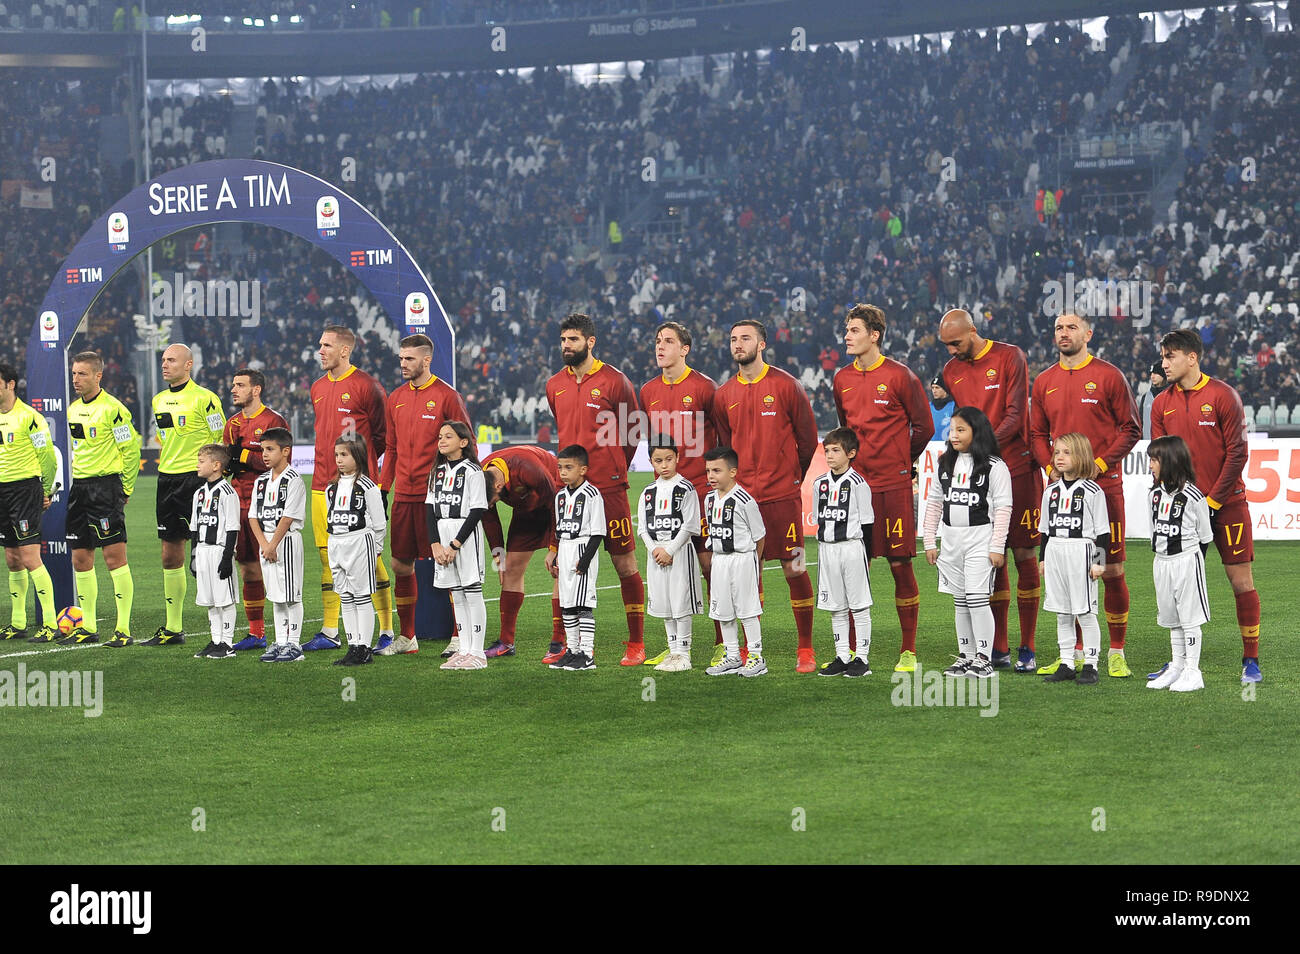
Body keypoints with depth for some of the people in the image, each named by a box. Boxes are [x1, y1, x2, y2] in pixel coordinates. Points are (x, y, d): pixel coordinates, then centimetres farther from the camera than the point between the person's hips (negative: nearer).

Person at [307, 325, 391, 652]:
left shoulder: (365, 386, -7)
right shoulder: (318, 388, 14)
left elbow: (384, 433, -3)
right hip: (323, 485, 7)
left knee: (370, 557, -5)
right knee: (327, 556, 8)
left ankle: (387, 631, 1)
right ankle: (329, 632, 14)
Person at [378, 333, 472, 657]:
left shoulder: (446, 396, -5)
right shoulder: (396, 398, 13)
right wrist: (381, 488, 12)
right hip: (403, 495, 6)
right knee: (401, 565, 8)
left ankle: (460, 637, 4)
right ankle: (407, 637, 18)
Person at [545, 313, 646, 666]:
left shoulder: (614, 381, -5)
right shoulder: (554, 386, 10)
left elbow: (633, 432, 4)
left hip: (609, 488, -5)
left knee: (624, 563, -1)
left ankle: (636, 645, 4)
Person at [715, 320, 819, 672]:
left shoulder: (785, 386, -3)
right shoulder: (724, 395, 8)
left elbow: (808, 438, 5)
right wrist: (735, 482, 15)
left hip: (782, 496, -3)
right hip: (742, 497, 3)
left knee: (794, 570, -3)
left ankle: (806, 650, 4)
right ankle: (750, 651, 12)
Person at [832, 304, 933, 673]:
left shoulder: (899, 376, -5)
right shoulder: (842, 380, 9)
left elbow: (923, 427, 4)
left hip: (894, 486, -4)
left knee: (900, 565, -2)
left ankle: (909, 651, 5)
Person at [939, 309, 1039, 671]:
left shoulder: (1009, 357, -5)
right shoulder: (951, 370, 10)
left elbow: (1015, 416, -11)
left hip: (1018, 469, -5)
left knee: (1024, 554, -4)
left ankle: (1027, 649, 1)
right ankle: (999, 650, 9)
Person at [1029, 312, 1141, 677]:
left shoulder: (1108, 376, -1)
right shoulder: (1044, 382, 11)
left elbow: (1131, 429, -1)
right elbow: (1037, 434, 17)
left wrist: (1099, 464, -11)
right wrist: (1051, 467, -1)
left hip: (1104, 485, -4)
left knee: (1111, 570, -3)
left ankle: (1117, 653, 6)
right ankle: (1074, 652, 12)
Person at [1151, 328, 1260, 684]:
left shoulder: (1223, 395, -6)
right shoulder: (1162, 403, 6)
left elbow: (1237, 453, -7)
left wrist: (1212, 501, -12)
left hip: (1227, 504, -3)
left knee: (1241, 582, -3)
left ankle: (1251, 661, 6)